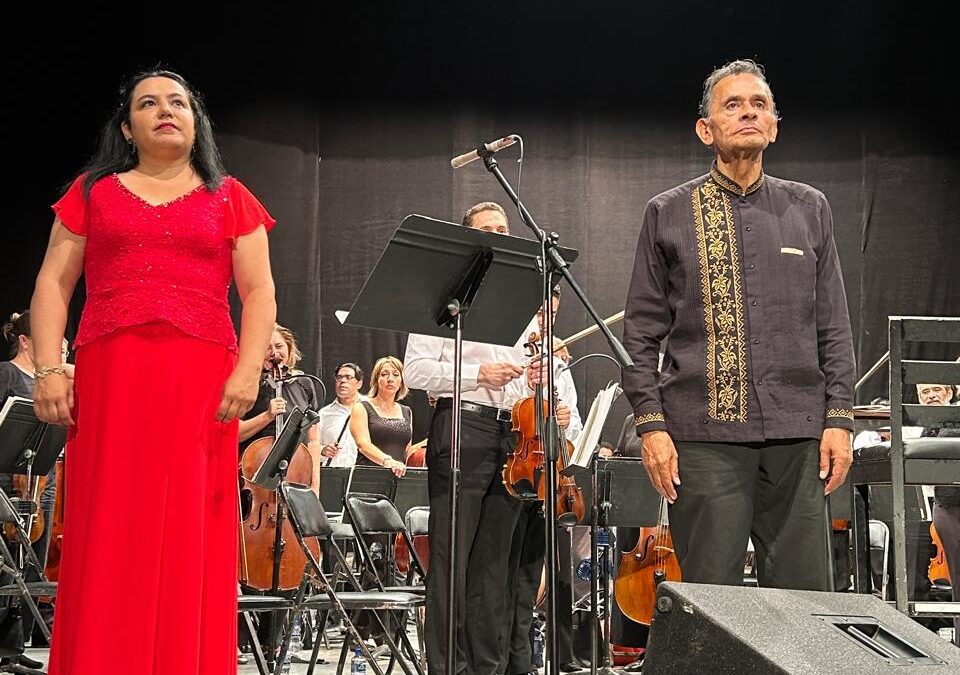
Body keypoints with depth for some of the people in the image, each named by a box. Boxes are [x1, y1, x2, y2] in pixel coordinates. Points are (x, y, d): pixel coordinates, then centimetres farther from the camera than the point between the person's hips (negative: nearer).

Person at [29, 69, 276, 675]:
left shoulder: (229, 198, 14)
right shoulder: (93, 192, 16)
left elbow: (259, 291, 7)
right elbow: (53, 284, 10)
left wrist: (249, 371, -8)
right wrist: (49, 369, -4)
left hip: (202, 381, 0)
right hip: (109, 376, 1)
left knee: (190, 538, -3)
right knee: (108, 539, -2)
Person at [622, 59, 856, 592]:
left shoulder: (809, 208, 13)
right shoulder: (668, 214, 7)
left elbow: (834, 325, 12)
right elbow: (641, 332, 5)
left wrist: (840, 417, 4)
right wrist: (651, 424, -4)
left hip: (797, 431, 2)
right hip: (705, 432, -2)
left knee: (805, 595, 3)